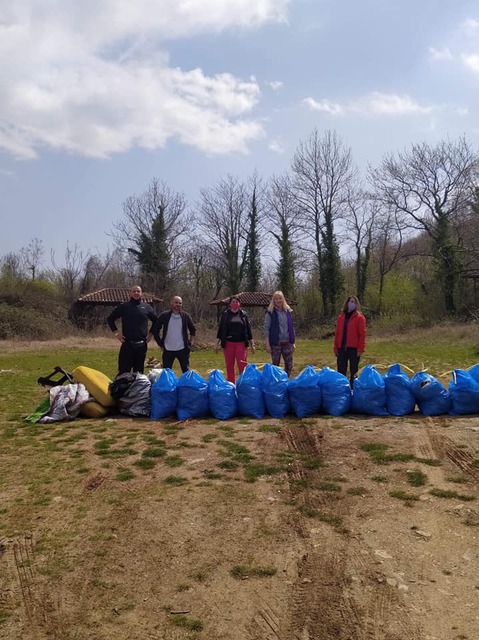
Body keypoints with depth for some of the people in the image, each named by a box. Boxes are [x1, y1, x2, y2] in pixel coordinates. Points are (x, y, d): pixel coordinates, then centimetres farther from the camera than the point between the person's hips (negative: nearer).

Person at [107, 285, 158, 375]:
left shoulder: (147, 307, 6)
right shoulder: (124, 306, 3)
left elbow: (156, 321, 17)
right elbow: (110, 319, 10)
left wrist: (151, 333, 9)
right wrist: (116, 332, 2)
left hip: (141, 344, 2)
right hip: (127, 343, -1)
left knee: (139, 371, 10)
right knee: (123, 371, -2)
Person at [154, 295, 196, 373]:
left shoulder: (186, 316, 0)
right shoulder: (164, 316, -4)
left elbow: (193, 329, 14)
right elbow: (156, 329, 4)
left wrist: (191, 342, 6)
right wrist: (160, 344, 1)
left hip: (183, 349, 0)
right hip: (168, 350, 0)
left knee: (186, 371, 5)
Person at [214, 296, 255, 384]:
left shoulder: (243, 315, 6)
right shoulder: (225, 314, 5)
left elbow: (248, 330, 8)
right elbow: (220, 329, 7)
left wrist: (252, 344, 6)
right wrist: (217, 343, 2)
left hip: (241, 344, 0)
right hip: (228, 343, 1)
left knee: (243, 366, -6)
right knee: (229, 367, 4)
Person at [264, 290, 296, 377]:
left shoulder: (288, 311, 11)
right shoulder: (270, 312, -3)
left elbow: (291, 328, 15)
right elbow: (266, 329, -6)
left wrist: (293, 342, 12)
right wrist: (267, 344, -12)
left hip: (287, 343, 4)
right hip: (275, 343, -4)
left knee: (289, 365, 5)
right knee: (275, 365, 3)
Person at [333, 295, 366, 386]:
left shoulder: (359, 317, -4)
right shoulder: (341, 317, 10)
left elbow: (362, 334, -8)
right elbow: (337, 333, 11)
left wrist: (360, 349, -13)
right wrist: (336, 348, 7)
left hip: (353, 348, -4)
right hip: (342, 348, 4)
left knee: (353, 372, 5)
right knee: (341, 372, 9)